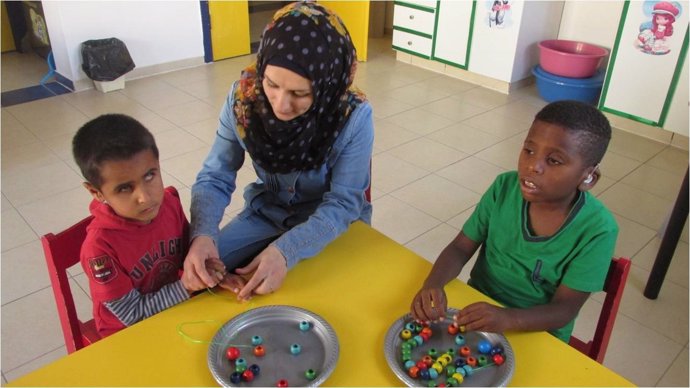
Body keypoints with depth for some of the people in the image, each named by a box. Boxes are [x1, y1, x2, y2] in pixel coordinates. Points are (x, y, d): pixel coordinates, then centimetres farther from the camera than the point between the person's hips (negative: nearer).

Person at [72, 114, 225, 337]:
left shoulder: (169, 201, -13)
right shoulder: (100, 246, -25)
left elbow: (190, 253, 3)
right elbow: (133, 314, -16)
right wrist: (187, 285, -25)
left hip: (176, 309, 5)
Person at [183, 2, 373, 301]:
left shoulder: (354, 117, -28)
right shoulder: (244, 96, -20)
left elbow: (342, 203, -24)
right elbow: (215, 178, -14)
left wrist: (286, 251, -40)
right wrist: (202, 234, -34)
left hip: (334, 223, -2)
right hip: (267, 211, 3)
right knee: (198, 275, -8)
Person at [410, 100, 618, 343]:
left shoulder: (596, 230, -19)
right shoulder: (504, 188, -11)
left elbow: (564, 309, -18)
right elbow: (461, 248, -7)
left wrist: (506, 319, -37)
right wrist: (433, 283, -28)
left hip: (536, 333, -3)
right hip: (477, 305, 3)